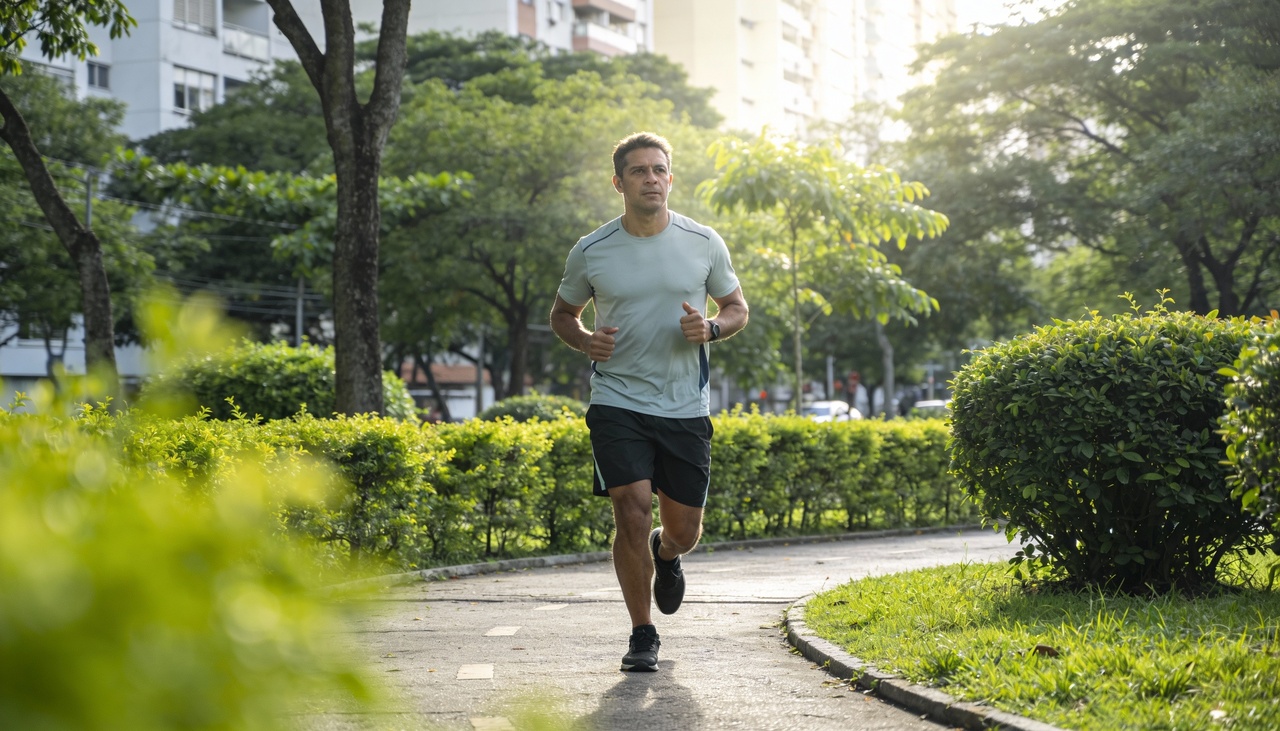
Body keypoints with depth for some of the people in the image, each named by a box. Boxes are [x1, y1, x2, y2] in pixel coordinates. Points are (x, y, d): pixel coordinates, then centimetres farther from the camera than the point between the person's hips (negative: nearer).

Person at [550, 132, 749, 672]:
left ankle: (666, 555, 45)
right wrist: (585, 340, -9)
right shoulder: (590, 252, -1)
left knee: (684, 532, 5)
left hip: (686, 409, 2)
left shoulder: (704, 244, 1)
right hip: (617, 404, -1)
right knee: (633, 513, -14)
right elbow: (562, 314, 14)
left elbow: (737, 309, 12)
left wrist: (710, 329, -10)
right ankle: (642, 636, 6)